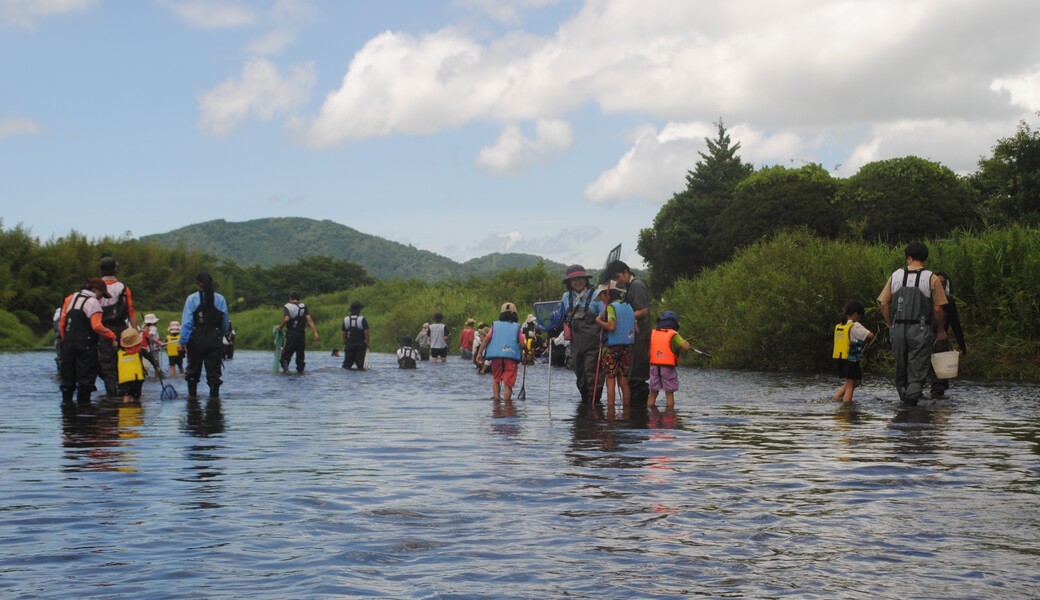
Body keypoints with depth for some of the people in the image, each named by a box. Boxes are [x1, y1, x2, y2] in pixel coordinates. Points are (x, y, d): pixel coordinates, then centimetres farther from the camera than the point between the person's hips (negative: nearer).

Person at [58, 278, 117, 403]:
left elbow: (62, 321, 12)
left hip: (68, 343, 7)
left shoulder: (70, 298, 13)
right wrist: (111, 335, -9)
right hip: (85, 345, -7)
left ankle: (66, 401, 14)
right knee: (86, 378, -1)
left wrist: (65, 340, 17)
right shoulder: (93, 302, -8)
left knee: (68, 378, 13)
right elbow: (97, 326, -18)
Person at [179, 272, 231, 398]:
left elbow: (186, 322, -9)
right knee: (214, 369, 5)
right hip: (215, 339, 1)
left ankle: (192, 394, 17)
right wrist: (221, 335, 20)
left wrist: (183, 341, -8)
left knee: (193, 368, 14)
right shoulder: (220, 299, 1)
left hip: (196, 339, -1)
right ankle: (214, 394, 1)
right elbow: (226, 322, 6)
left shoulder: (192, 299, -6)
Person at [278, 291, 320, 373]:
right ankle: (300, 370, 12)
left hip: (291, 334, -3)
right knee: (301, 353, 14)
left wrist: (280, 327, -4)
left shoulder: (287, 306, -2)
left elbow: (286, 319, -20)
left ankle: (285, 368, -18)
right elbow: (309, 319, -3)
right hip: (302, 334, 3)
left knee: (287, 353, 2)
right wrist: (315, 332, -7)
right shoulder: (303, 306, 7)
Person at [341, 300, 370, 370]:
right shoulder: (362, 319, -10)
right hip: (360, 345, -3)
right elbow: (366, 333, -13)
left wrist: (344, 343, 16)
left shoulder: (346, 319, 1)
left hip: (349, 345, 3)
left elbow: (344, 333, 6)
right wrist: (368, 343, -2)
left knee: (346, 365, 8)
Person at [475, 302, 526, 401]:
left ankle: (496, 397, 6)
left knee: (496, 379, 19)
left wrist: (479, 353, 2)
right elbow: (522, 344, 1)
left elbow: (486, 339, 3)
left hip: (496, 356, 2)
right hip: (511, 356, -2)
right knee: (508, 383, 2)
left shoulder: (495, 325, 14)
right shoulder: (517, 327, 10)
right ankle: (506, 402, -2)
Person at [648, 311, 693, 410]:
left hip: (654, 366, 4)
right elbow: (686, 347, -15)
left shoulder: (652, 333, 6)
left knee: (653, 393, 11)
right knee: (669, 394, 6)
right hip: (668, 367, -3)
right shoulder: (673, 335, -6)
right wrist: (686, 343, 5)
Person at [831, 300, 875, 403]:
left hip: (841, 360, 8)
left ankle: (835, 397, 14)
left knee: (854, 383, 21)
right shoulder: (855, 326, -13)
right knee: (850, 386, 0)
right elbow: (870, 335, -18)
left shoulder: (838, 326, 9)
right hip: (852, 361, -8)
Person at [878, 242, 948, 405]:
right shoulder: (931, 278, -5)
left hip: (898, 329, 3)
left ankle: (903, 396, 24)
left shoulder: (895, 276, 4)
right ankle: (912, 398, -13)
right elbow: (938, 308, -6)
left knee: (900, 367, 16)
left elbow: (884, 304, 4)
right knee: (918, 368, 0)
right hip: (921, 330, -3)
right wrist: (941, 330, 7)